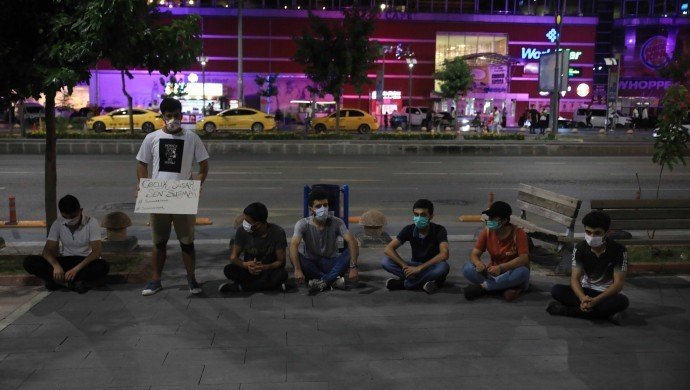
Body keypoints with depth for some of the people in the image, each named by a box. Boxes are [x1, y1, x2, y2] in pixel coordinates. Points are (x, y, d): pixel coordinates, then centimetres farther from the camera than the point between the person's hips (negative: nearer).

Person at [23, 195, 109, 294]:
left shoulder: (91, 223, -14)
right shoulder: (57, 224, -4)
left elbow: (96, 252, -21)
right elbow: (48, 250, -8)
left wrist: (76, 269, -34)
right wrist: (56, 265, -29)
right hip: (65, 261, 3)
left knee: (103, 266, -38)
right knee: (29, 261, -20)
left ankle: (59, 281, -34)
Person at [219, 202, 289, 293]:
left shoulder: (277, 232, -16)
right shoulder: (242, 231, -12)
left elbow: (281, 261, -15)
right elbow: (233, 257, -11)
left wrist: (265, 267, -35)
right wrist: (246, 265, -33)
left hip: (269, 270, -1)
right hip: (249, 270, 1)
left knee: (282, 274, -34)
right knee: (228, 269, -27)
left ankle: (238, 287, -21)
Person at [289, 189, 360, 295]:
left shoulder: (336, 222, -11)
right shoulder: (303, 224, -13)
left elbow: (352, 242, -23)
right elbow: (293, 245, -28)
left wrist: (353, 267, -37)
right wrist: (297, 269, -43)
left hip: (331, 264, 1)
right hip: (311, 264, 0)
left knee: (351, 251, -25)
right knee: (294, 256, -31)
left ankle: (322, 281, -30)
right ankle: (333, 280, -27)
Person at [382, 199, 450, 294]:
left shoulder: (439, 230, -16)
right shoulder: (409, 230, -9)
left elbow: (444, 255, -31)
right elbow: (388, 249, -15)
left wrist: (419, 268, -33)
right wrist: (405, 266, -28)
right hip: (414, 266, 2)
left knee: (443, 267, -39)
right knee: (385, 262, -20)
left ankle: (403, 283, -24)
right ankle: (425, 281, -22)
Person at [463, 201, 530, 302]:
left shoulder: (518, 233, -15)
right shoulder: (487, 232, -4)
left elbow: (524, 259, -25)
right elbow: (474, 254, -6)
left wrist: (501, 267, -38)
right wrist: (479, 263, -32)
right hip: (492, 273, 3)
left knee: (522, 272, -38)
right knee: (467, 269, -22)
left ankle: (483, 287, -26)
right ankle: (506, 289, -27)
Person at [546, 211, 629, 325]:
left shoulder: (618, 250, -16)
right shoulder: (580, 248, -8)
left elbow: (618, 283, -18)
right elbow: (575, 278, -12)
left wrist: (595, 300, -33)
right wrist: (583, 298, -34)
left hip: (607, 293, -2)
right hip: (586, 291, 2)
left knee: (622, 301, -37)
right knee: (556, 290, -24)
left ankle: (565, 310, -32)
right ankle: (606, 311, -27)